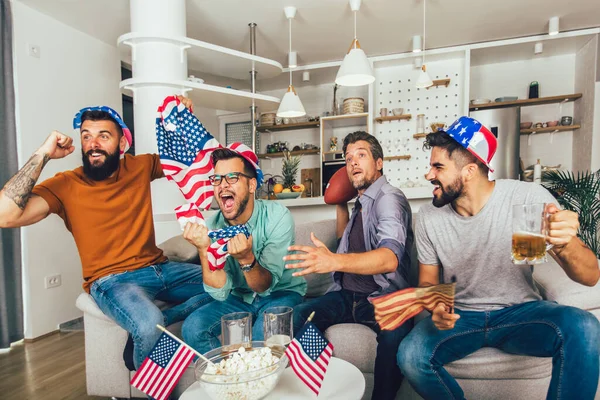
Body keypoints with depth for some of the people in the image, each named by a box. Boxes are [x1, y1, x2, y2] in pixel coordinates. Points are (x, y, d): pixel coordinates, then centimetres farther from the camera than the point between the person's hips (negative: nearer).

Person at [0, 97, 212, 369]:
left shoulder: (140, 167, 6)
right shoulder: (66, 185, -5)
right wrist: (43, 154, -17)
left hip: (159, 268, 5)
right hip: (112, 280, -4)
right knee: (149, 326, -34)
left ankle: (153, 324, -8)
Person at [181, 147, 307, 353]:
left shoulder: (277, 217, -23)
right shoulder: (212, 226, -12)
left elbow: (265, 286, -23)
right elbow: (220, 293, -17)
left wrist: (246, 259, -43)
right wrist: (204, 249, -32)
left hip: (282, 293, -3)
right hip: (240, 297, 4)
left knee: (263, 333, -32)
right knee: (192, 327, -18)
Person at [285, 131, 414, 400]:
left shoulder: (388, 198, -10)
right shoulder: (361, 202, 16)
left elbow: (390, 258, -28)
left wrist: (334, 261, -45)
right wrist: (340, 203, 21)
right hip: (346, 295, 7)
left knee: (396, 333, -37)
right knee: (296, 317, -18)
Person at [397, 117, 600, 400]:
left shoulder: (529, 197, -14)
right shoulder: (429, 217, -10)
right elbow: (427, 282, 2)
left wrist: (566, 245, -37)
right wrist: (436, 308, -21)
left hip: (519, 312, -1)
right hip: (459, 315, 1)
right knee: (411, 356, -25)